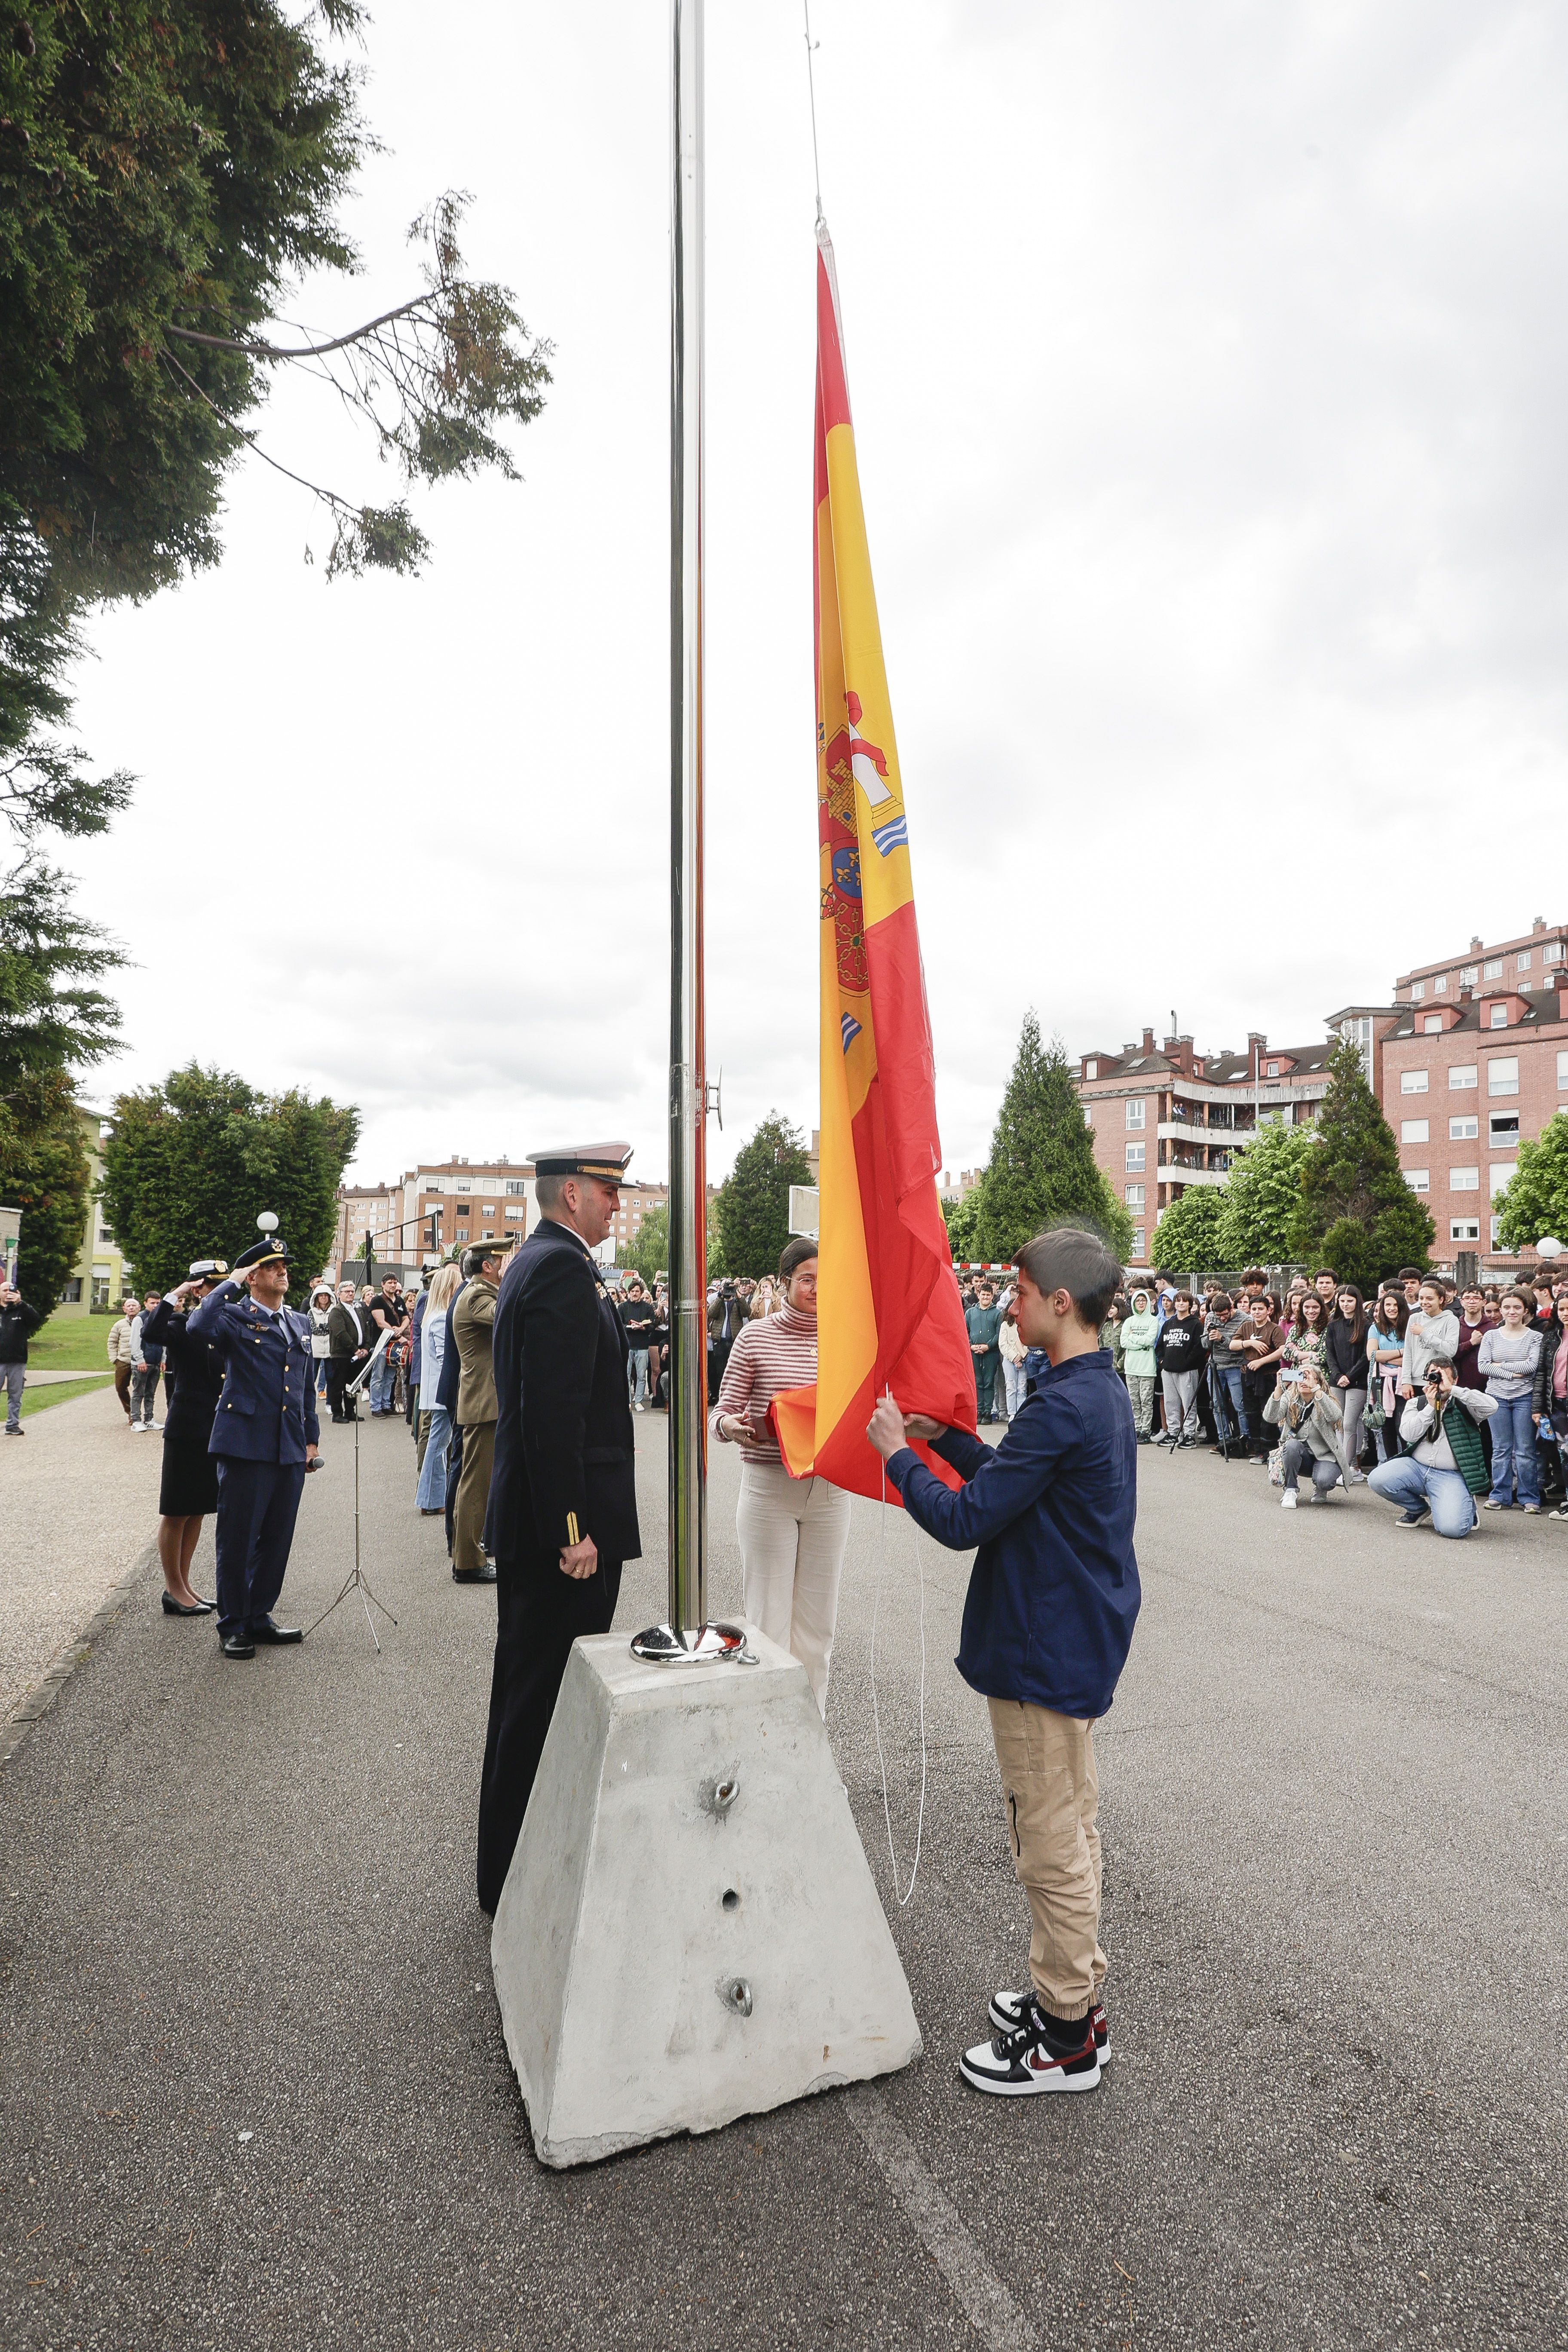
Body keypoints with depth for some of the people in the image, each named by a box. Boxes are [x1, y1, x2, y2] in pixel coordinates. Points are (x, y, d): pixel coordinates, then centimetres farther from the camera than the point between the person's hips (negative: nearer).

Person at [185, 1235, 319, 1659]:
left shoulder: (300, 1324, 16)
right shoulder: (235, 1317, -3)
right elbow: (197, 1328, -27)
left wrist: (311, 1438, 16)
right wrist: (232, 1284, -15)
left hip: (290, 1450, 6)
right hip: (246, 1445, -6)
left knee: (277, 1539, 12)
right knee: (237, 1539, 3)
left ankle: (259, 1617, 26)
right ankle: (233, 1627, 17)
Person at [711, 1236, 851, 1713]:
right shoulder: (756, 1337, -3)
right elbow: (722, 1412, -2)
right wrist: (731, 1427, -24)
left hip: (830, 1490, 3)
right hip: (769, 1489, -3)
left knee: (817, 1618, 12)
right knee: (768, 1619, 2)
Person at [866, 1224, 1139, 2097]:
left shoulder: (1064, 1407, -26)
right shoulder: (1104, 1390, 6)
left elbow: (964, 1518, -25)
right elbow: (1015, 1477, 13)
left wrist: (898, 1451, -12)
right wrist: (943, 1435, 9)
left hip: (1046, 1650, -10)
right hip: (1080, 1639, 10)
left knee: (1052, 1845, 6)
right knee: (1071, 1825, 22)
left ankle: (1067, 2040, 23)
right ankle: (1077, 1998, 38)